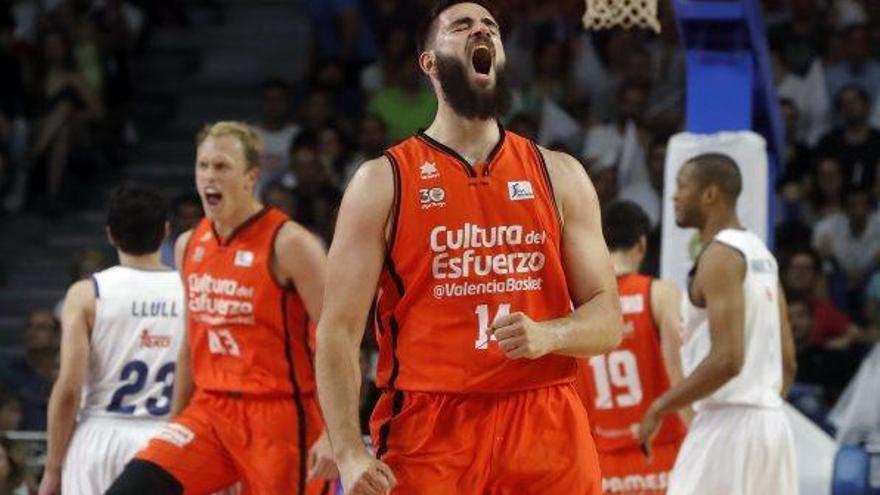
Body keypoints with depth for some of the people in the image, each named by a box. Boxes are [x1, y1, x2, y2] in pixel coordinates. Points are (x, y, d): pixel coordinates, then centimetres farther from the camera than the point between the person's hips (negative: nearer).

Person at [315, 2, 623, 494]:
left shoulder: (559, 175, 11)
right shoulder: (383, 181, 3)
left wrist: (548, 335, -14)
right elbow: (339, 330, -2)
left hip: (549, 434, 3)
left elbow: (608, 319, 10)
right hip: (429, 436, -2)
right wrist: (350, 453, -15)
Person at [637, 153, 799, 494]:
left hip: (728, 425, -10)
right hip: (770, 424, 10)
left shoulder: (720, 255, -12)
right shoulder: (760, 255, 17)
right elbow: (787, 362, 19)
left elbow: (727, 359, -21)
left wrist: (659, 408, -14)